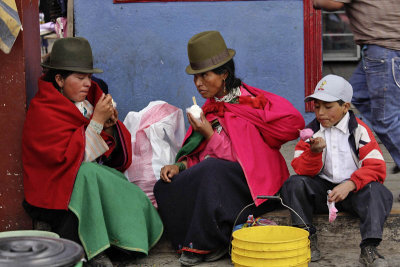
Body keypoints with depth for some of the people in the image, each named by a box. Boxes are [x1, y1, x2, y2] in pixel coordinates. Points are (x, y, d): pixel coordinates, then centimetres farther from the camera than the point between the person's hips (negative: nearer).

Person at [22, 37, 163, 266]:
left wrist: (111, 125, -9)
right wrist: (97, 121, -21)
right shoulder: (42, 111, -11)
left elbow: (114, 153, 12)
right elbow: (69, 158, -20)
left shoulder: (89, 99, 9)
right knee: (89, 172, -36)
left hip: (98, 178, 6)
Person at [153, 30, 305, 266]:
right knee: (166, 187, -16)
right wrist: (180, 166, -5)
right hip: (212, 175, 7)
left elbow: (240, 158, -16)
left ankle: (203, 246, -19)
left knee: (213, 171, -36)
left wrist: (210, 134, -20)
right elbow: (198, 154, 14)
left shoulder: (251, 103, -12)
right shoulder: (210, 107, 11)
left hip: (252, 182, -7)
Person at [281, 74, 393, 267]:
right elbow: (302, 171, -2)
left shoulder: (359, 130, -3)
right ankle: (308, 239, -23)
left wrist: (350, 184, -27)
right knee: (293, 184, -22)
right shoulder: (312, 131, 5)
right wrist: (314, 152, -24)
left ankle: (369, 248, -37)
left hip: (354, 189, -2)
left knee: (376, 191, -32)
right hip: (322, 190, 2)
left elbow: (376, 168, -12)